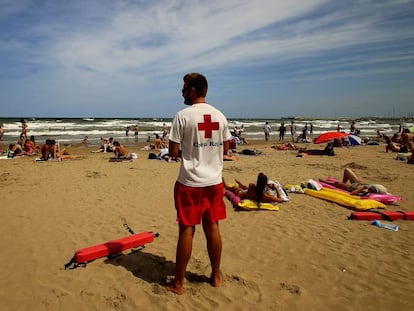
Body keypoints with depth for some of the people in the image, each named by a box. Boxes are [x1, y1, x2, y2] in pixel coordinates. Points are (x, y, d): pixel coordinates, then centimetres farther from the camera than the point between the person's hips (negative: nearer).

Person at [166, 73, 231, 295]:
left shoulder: (183, 115, -10)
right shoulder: (220, 116, 5)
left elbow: (173, 151, -10)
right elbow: (225, 149, 11)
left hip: (190, 183, -4)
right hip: (214, 181, 5)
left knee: (187, 229, 4)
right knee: (212, 228, 14)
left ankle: (178, 283, 18)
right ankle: (216, 276, 28)